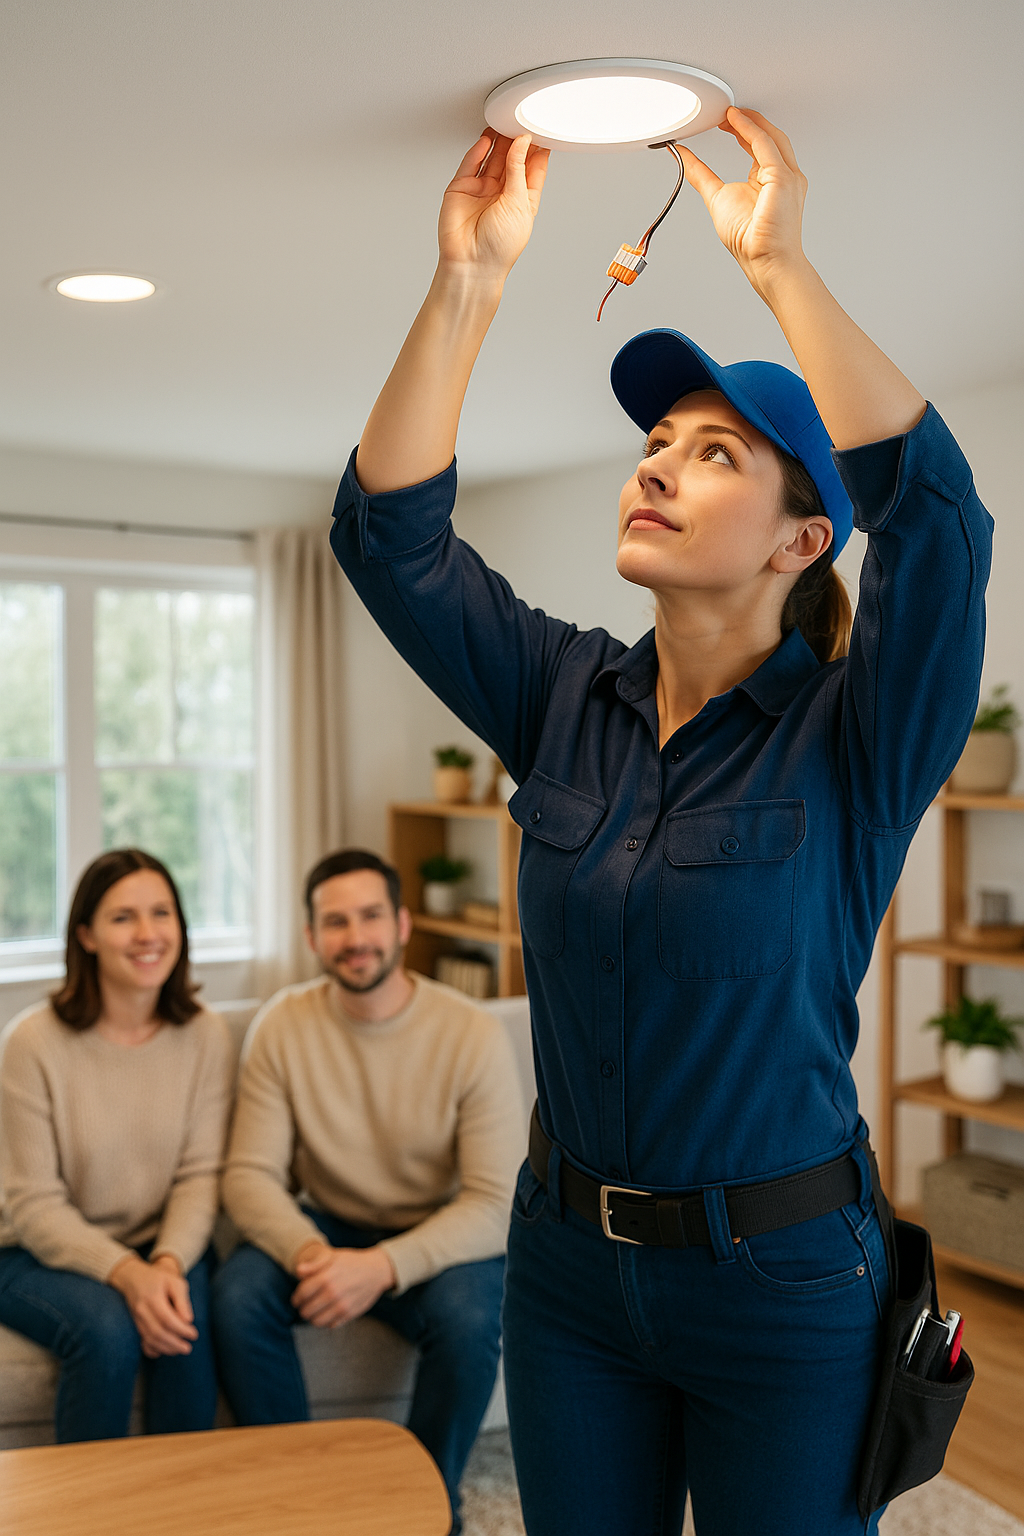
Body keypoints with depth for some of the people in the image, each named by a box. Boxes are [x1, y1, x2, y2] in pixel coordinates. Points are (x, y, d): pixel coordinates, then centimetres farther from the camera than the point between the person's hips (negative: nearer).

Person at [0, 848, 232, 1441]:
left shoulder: (206, 1035, -5)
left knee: (190, 1316, -27)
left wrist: (168, 1263, -27)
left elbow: (201, 1175, -8)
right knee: (107, 1326, -30)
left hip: (162, 1244, 2)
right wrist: (127, 1274, -29)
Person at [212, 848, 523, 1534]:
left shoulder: (474, 1034, -17)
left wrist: (384, 1266, -33)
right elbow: (251, 1174, -10)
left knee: (469, 1317, -32)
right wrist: (311, 1252, -31)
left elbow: (495, 1202, -19)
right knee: (236, 1297, -25)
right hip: (326, 1226, 3)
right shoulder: (282, 1026, -9)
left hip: (441, 1236, -2)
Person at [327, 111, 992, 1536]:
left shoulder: (852, 737, -13)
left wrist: (779, 259, -25)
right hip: (567, 1259, 4)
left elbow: (932, 507, -30)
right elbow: (388, 530, -9)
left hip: (780, 1274, -4)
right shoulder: (568, 698, -2)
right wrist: (468, 281, -16)